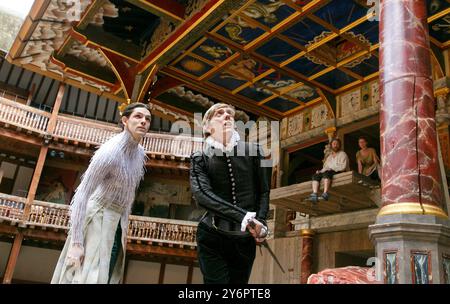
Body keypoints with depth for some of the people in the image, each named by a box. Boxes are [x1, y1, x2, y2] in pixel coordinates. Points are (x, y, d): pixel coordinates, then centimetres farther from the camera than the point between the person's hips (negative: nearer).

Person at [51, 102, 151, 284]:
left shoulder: (140, 153, 1)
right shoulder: (110, 152, -23)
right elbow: (81, 194, -24)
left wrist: (124, 226, 14)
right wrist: (76, 243, -27)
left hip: (117, 222, 8)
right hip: (98, 216, -8)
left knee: (108, 275, 8)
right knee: (89, 276, -11)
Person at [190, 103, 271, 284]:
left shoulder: (252, 151, 2)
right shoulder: (200, 158, -2)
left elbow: (264, 191, 5)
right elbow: (202, 194, -18)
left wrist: (260, 222, -13)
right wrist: (244, 217, -29)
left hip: (245, 239, 2)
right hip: (212, 237, -2)